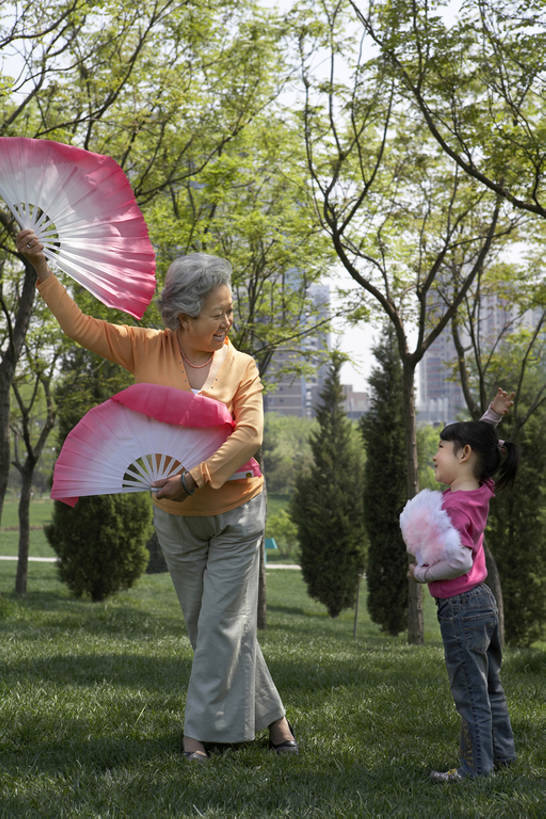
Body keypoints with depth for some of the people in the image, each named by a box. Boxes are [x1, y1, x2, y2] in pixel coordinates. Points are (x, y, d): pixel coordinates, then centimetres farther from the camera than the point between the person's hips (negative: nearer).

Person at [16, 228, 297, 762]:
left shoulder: (241, 366, -7)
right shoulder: (148, 350, -4)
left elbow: (248, 435, -19)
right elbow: (81, 326, -1)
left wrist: (196, 478, -29)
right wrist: (41, 270, -6)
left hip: (236, 512, -2)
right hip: (176, 518, 3)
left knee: (223, 623, -3)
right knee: (204, 626, 11)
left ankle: (204, 729, 9)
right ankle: (269, 714, 27)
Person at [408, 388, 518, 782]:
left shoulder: (453, 506, -23)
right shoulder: (479, 490, 4)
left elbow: (459, 561, -30)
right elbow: (477, 441, 22)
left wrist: (422, 573, -17)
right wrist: (493, 415, 10)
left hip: (460, 608, -10)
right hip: (484, 602, 10)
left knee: (470, 691, -1)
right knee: (489, 685, 19)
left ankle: (476, 764, 7)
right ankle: (502, 752, 29)